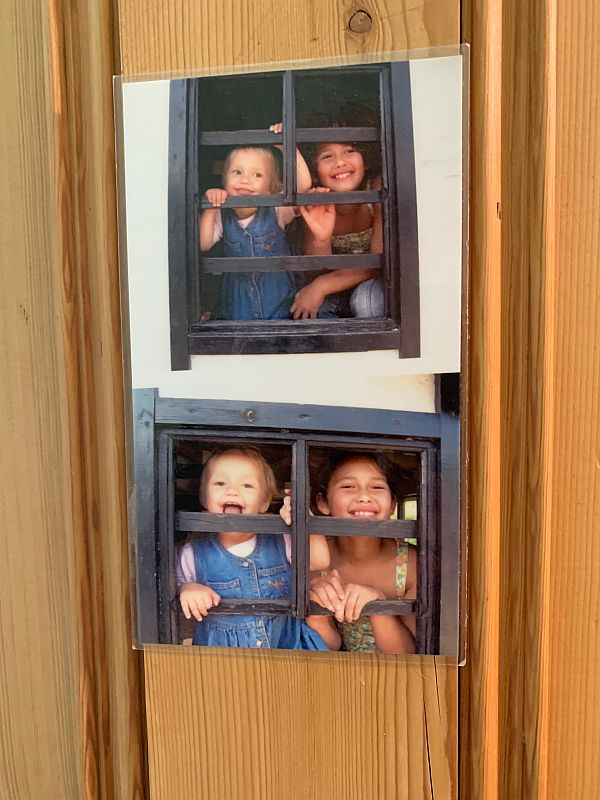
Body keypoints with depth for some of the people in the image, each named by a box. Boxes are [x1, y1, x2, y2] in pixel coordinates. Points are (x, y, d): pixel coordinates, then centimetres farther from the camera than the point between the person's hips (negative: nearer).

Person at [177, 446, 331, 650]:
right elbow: (178, 585, 9)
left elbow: (320, 561, -6)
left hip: (284, 643, -1)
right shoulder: (193, 555, -2)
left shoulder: (281, 544, 3)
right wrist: (187, 589, -12)